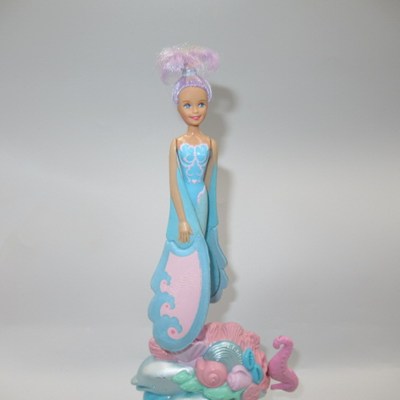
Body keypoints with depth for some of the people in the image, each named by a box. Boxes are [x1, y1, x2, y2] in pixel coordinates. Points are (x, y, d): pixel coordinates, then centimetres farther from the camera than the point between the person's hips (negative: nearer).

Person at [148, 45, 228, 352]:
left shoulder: (211, 144, -1)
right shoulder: (176, 143, -6)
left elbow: (208, 181, 5)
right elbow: (174, 184, -7)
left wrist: (198, 212, 6)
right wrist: (182, 219, -11)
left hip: (200, 206, 2)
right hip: (183, 206, -2)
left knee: (197, 263, 10)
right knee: (184, 263, 5)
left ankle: (191, 329, 26)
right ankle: (177, 331, 21)